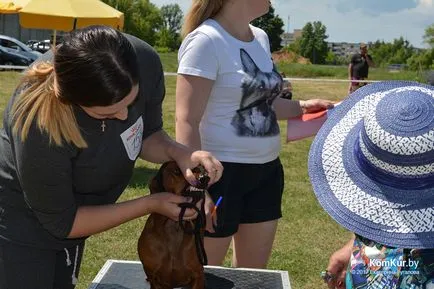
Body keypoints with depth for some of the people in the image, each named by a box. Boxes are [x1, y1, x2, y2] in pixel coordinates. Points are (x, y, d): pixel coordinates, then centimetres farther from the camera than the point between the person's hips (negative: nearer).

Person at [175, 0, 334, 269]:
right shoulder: (207, 40, -15)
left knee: (254, 271, 18)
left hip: (266, 171, 8)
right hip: (222, 172, -8)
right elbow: (187, 121, -19)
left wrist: (301, 107, 7)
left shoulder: (261, 38, 9)